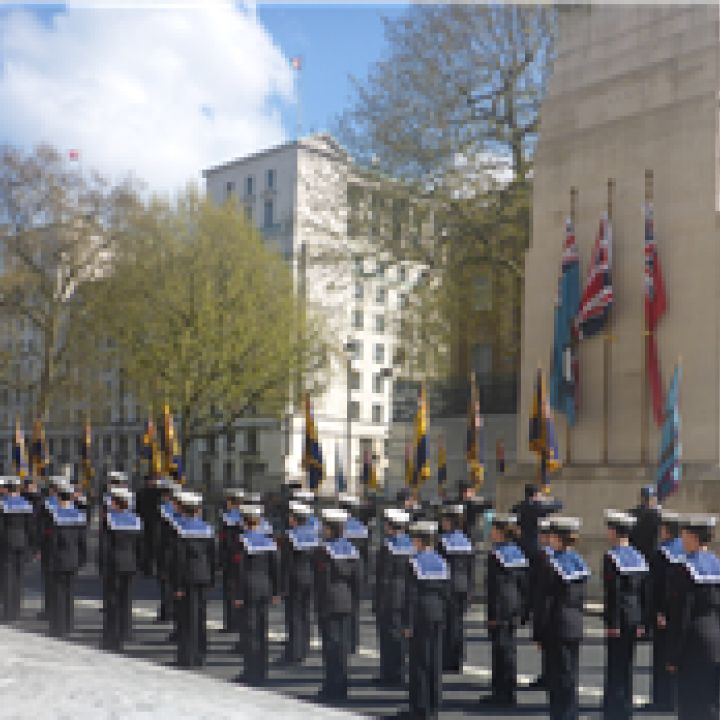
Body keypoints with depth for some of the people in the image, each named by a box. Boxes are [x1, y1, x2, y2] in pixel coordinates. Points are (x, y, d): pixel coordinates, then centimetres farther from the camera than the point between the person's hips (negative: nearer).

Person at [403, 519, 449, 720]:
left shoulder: (415, 563, -11)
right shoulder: (442, 563, 6)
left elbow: (411, 595, -13)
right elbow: (446, 593, 8)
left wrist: (407, 623, -10)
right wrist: (443, 617, 16)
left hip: (421, 615, -6)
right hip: (437, 614, 6)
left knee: (419, 660, 0)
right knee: (435, 660, 10)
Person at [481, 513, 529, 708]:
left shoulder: (495, 555, -16)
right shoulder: (518, 552, 8)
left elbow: (495, 588, -17)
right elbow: (522, 582, 12)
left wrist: (492, 616, -14)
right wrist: (520, 609, 18)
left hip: (500, 611, -8)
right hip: (514, 608, 8)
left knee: (502, 650, -2)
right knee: (509, 650, 14)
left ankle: (502, 694, 3)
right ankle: (508, 692, 21)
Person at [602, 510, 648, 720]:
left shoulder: (611, 557, -14)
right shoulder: (638, 557, 8)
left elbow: (613, 593, -18)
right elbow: (644, 592, 10)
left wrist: (612, 623, -15)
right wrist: (641, 622, 15)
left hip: (619, 618, -7)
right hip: (635, 616, 7)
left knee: (615, 665, 0)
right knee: (626, 664, 15)